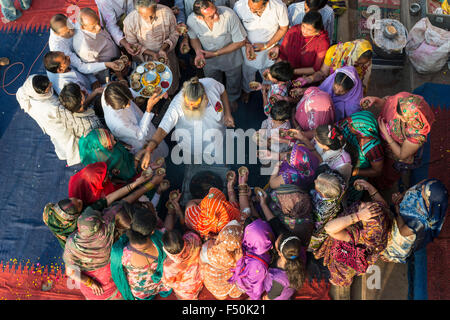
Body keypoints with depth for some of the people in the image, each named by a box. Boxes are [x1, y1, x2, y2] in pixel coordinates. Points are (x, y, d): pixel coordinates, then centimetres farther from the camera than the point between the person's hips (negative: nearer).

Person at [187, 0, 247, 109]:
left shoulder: (229, 15, -38)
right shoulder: (192, 20, -29)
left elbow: (240, 41, -24)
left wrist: (215, 53, -26)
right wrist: (198, 51, -27)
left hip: (232, 59, -1)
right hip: (209, 61, 1)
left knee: (233, 84, 28)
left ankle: (232, 99, 62)